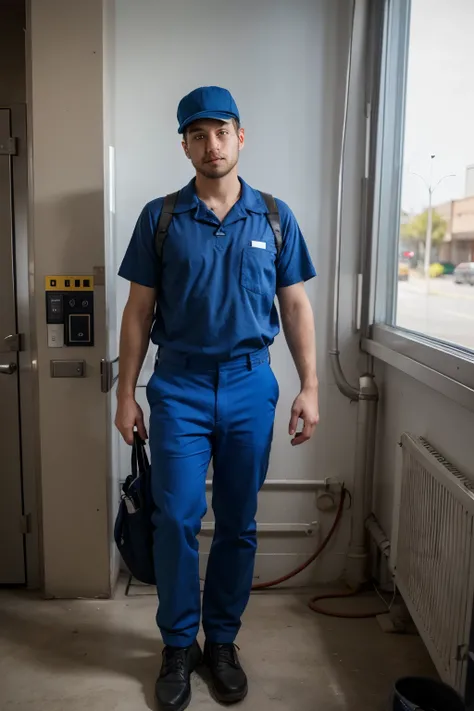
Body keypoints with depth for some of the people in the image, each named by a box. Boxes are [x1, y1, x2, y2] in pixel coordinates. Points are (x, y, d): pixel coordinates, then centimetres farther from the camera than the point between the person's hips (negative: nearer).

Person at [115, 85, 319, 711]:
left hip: (250, 385, 1)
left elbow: (296, 306, 6)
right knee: (176, 521, 0)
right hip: (179, 386, -1)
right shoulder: (160, 218, 2)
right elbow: (139, 311, 3)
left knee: (239, 524, 10)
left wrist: (309, 388, 1)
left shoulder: (275, 217, 5)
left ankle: (222, 641, 29)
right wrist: (126, 395, 1)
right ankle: (179, 645, 23)